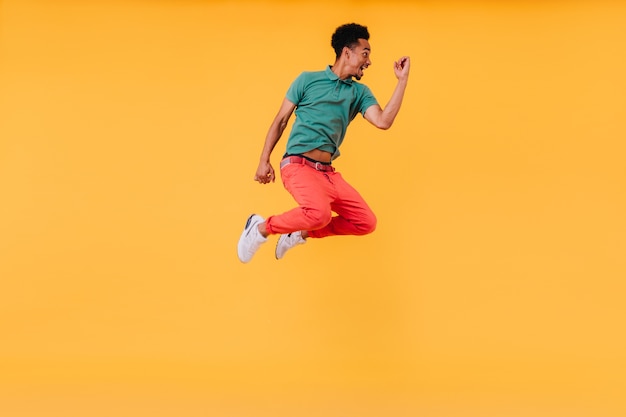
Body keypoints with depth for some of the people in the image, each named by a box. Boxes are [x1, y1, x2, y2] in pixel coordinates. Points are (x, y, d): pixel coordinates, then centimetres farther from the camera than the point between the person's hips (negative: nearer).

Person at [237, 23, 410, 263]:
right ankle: (261, 229, -9)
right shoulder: (308, 80, 3)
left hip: (328, 172, 6)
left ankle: (301, 233, 12)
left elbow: (383, 121, -4)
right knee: (320, 213, -33)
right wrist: (264, 161, 1)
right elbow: (281, 120, 7)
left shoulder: (359, 92, 13)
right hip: (298, 166, -6)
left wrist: (402, 80, -3)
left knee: (366, 222, -2)